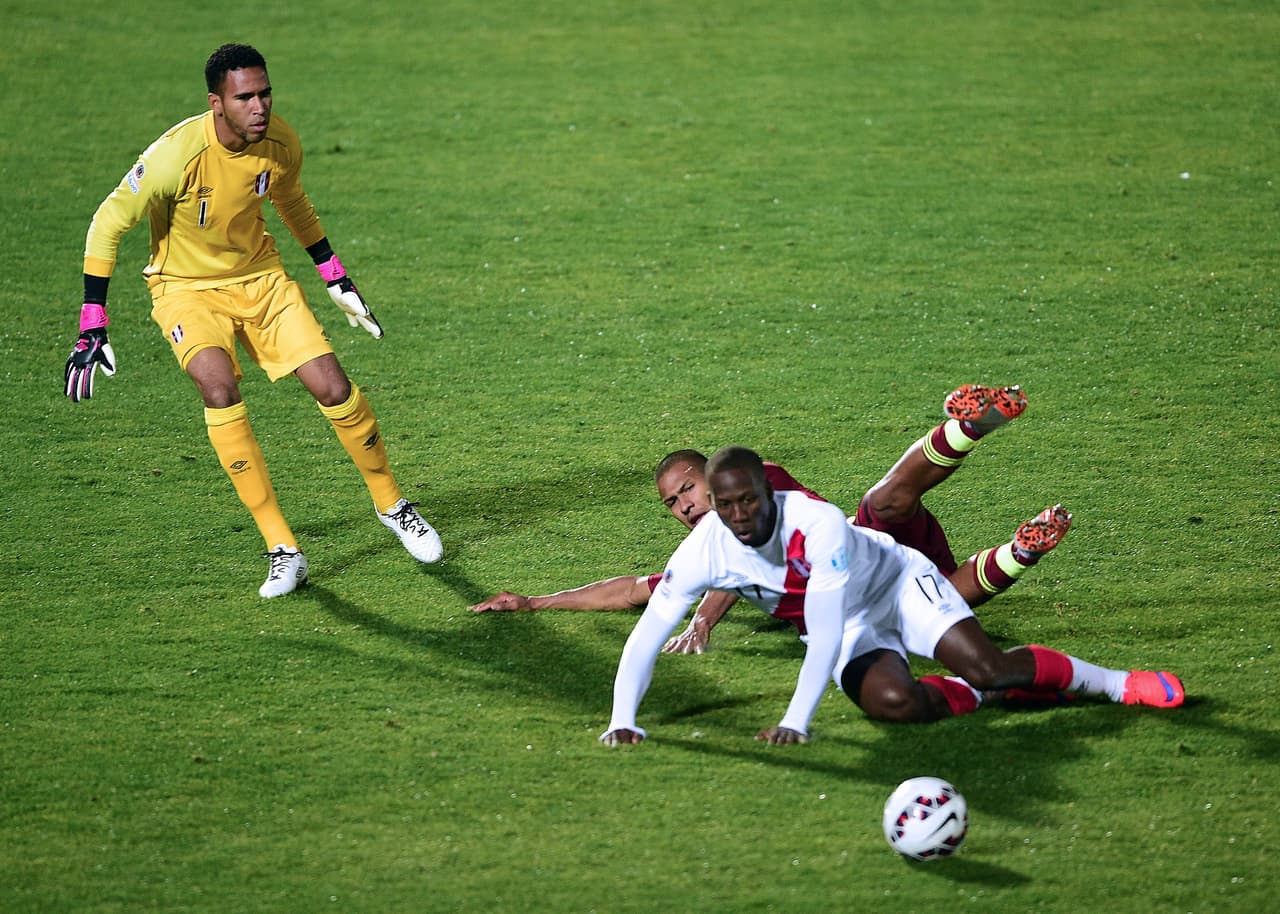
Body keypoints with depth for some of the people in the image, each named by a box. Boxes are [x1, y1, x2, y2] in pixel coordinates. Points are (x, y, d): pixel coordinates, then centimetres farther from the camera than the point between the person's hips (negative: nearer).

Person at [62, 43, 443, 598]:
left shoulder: (280, 143, -13)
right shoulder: (177, 155, -29)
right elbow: (108, 224, -19)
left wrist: (335, 279, 14)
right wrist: (92, 329, -21)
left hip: (261, 277, 4)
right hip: (187, 288, -4)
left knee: (333, 389, -8)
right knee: (219, 390, -30)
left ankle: (391, 505, 20)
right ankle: (282, 550, -22)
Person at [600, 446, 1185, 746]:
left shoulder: (818, 523, -36)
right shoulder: (704, 551, -24)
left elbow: (825, 633, -38)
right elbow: (646, 635, -23)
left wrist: (795, 722, -45)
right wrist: (622, 721, -36)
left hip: (900, 582, -3)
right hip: (851, 634, 3)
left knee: (985, 667, -22)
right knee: (893, 701, -30)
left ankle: (1104, 680, 4)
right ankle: (971, 696, 1)